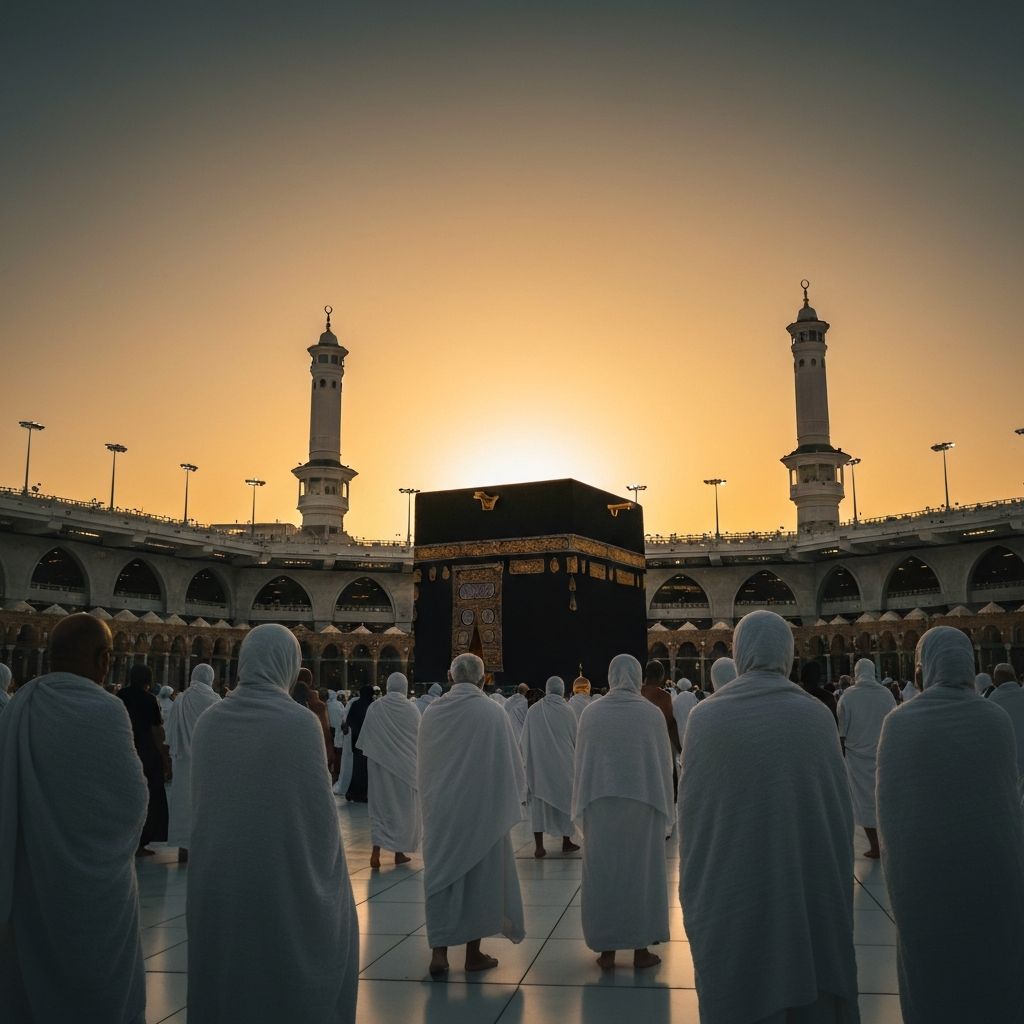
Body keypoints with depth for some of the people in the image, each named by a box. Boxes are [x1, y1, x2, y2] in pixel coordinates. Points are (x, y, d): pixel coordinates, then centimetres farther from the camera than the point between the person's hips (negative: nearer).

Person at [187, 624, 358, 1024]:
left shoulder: (208, 721, -3)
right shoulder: (300, 722, -17)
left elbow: (198, 800, 6)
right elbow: (320, 807, -13)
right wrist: (325, 865, 4)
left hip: (217, 877, 5)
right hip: (285, 876, -4)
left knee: (225, 975, 19)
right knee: (291, 976, 12)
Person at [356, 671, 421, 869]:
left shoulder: (375, 708, -6)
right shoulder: (411, 710, -10)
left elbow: (365, 741, 0)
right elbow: (418, 739, -1)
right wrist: (415, 760, 13)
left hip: (380, 765, 1)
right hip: (405, 766, -1)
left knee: (380, 804, 9)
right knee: (403, 806, 10)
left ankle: (376, 849, -5)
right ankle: (399, 851, 15)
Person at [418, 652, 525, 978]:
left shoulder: (432, 712, -4)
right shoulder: (493, 713, -13)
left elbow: (422, 766, 8)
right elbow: (510, 762, -6)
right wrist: (514, 797, 12)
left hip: (441, 810, 2)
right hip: (483, 809, -2)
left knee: (441, 876, 10)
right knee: (480, 875, 11)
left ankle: (439, 952, 5)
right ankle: (473, 953, 20)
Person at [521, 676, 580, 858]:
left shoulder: (533, 710, -6)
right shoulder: (567, 711, -8)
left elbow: (524, 740, 2)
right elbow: (575, 739, 3)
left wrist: (527, 761, 15)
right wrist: (575, 759, 20)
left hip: (538, 762, 1)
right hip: (563, 763, 0)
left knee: (539, 801, 6)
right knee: (565, 799, 14)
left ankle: (539, 845, 2)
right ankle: (566, 842, 22)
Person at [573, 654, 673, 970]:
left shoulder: (592, 714, -5)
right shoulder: (652, 713, -7)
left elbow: (581, 764, 3)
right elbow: (664, 763, 0)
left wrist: (582, 808, 14)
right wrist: (664, 808, 12)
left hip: (600, 806, 1)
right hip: (644, 805, -1)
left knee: (603, 873, 10)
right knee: (642, 872, 12)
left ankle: (606, 950, 16)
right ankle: (641, 949, 19)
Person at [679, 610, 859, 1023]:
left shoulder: (705, 717, -9)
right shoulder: (817, 716, -5)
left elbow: (690, 811, -4)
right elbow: (841, 808, 1)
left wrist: (695, 892, 8)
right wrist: (837, 887, 14)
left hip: (730, 892, -1)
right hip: (809, 888, 2)